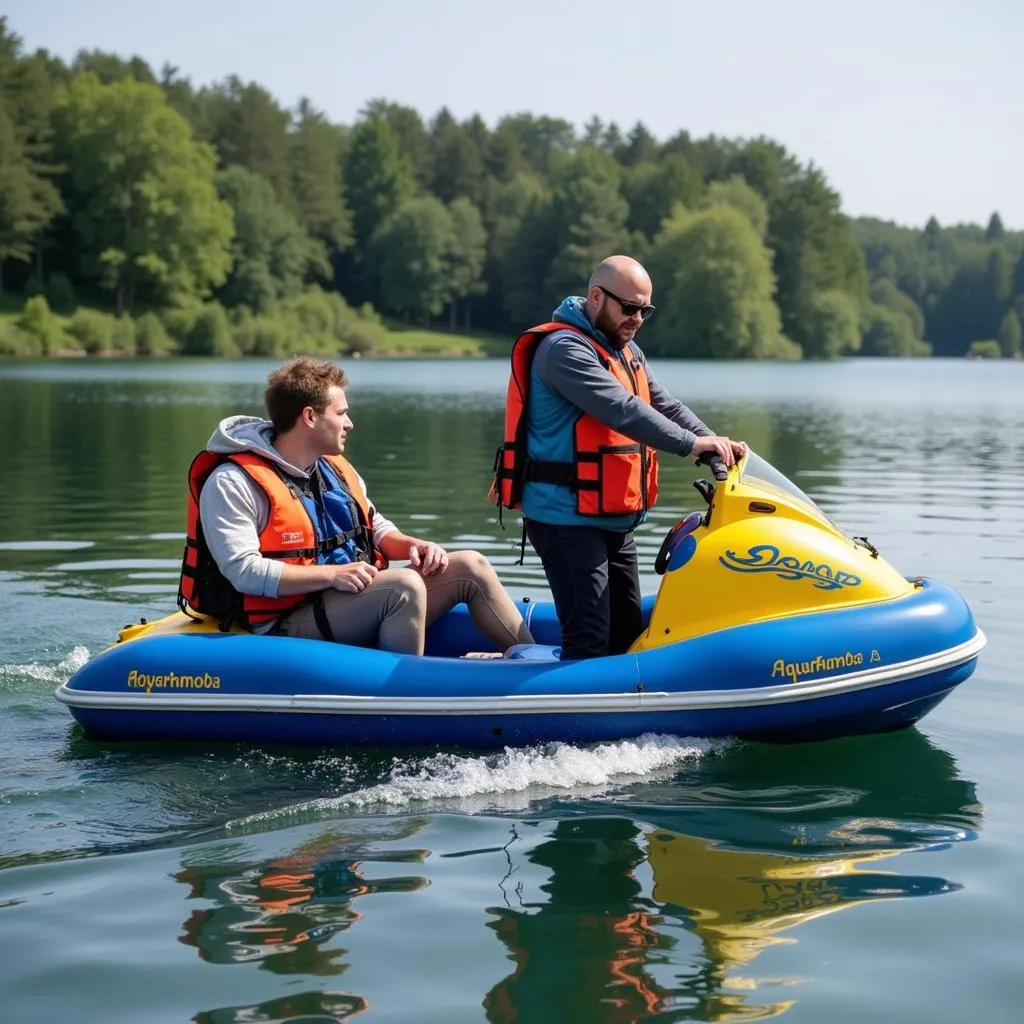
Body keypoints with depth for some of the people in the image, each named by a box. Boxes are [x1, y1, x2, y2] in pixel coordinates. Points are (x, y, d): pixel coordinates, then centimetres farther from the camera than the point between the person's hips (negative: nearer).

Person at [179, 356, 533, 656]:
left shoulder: (335, 468, 15)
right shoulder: (233, 483, -12)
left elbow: (377, 529, 25)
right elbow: (244, 570, -22)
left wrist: (410, 545, 1)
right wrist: (330, 574, -27)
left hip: (355, 602, 9)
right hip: (286, 624, -9)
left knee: (469, 566, 0)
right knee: (405, 584, -31)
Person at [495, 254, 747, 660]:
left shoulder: (626, 349, 15)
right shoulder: (564, 349, -17)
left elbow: (664, 405, 13)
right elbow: (623, 410, -27)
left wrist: (716, 443, -3)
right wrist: (692, 444, -29)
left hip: (616, 520, 10)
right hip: (568, 519, -10)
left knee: (629, 634, 16)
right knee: (590, 642, -15)